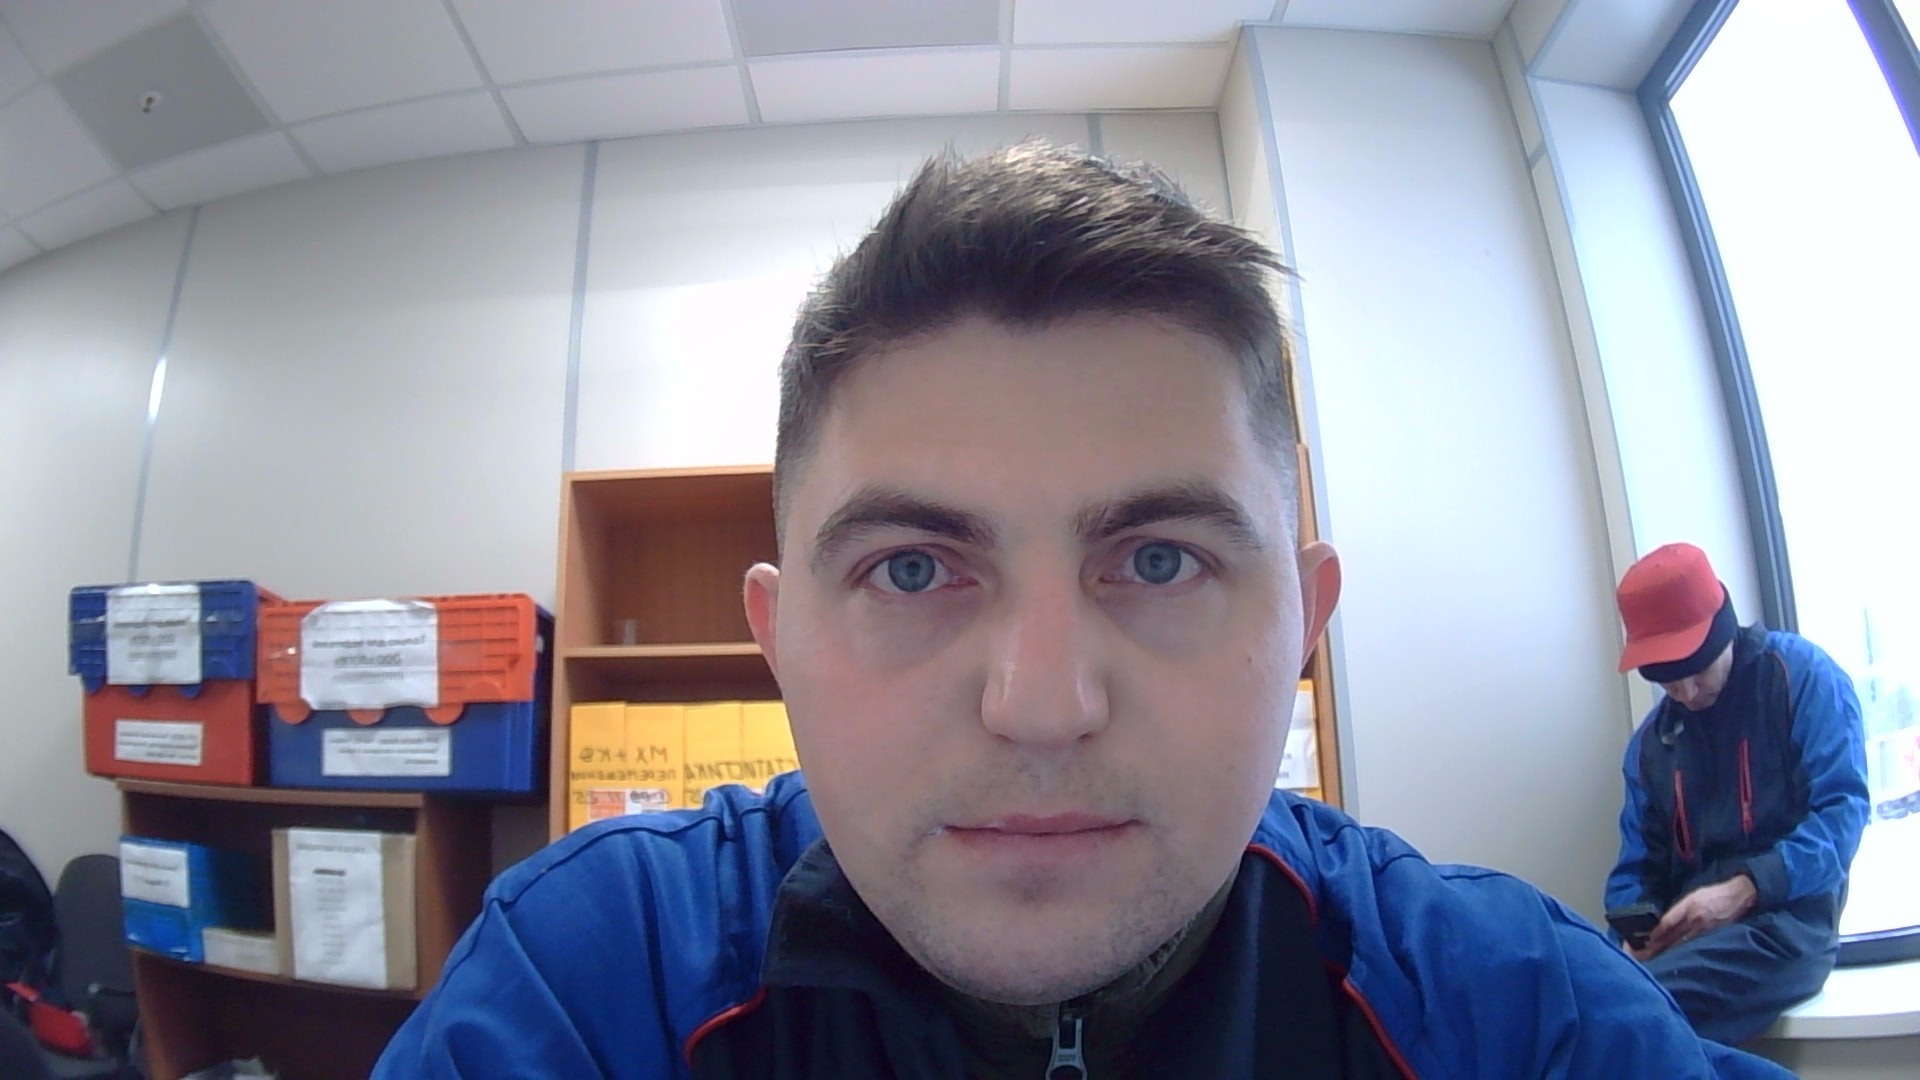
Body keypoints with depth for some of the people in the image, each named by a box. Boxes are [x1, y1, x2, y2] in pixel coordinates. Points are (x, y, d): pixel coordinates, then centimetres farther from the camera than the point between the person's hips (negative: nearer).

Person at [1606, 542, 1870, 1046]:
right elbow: (1637, 866, 15)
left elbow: (1843, 809, -8)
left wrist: (1744, 889, -20)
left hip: (1784, 918, -4)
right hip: (1684, 934, 5)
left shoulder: (1801, 674, 2)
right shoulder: (1651, 739, 16)